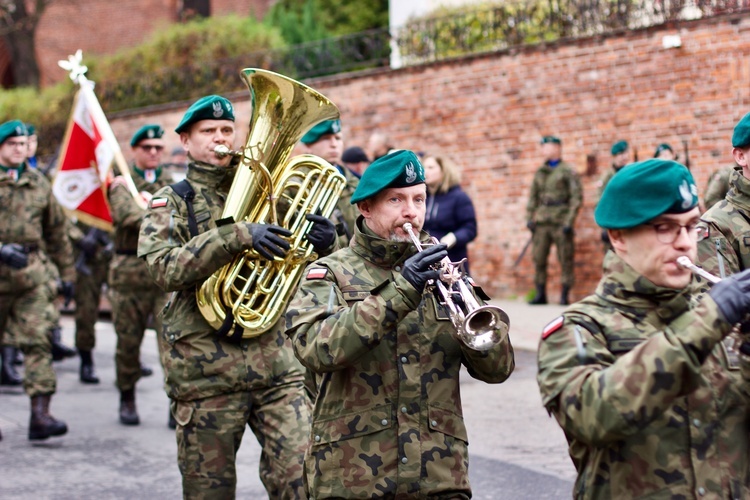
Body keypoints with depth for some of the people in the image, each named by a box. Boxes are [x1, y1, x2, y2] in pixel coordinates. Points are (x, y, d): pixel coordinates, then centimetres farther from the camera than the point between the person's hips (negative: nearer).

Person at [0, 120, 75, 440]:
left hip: (31, 273, 2)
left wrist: (67, 273, 18)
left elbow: (56, 231, 19)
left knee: (37, 341, -9)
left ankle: (40, 414, -14)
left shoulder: (38, 183, 13)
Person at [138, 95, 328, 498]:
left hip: (276, 365, 2)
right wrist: (239, 236, -27)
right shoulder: (171, 204, 3)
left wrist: (324, 239, -9)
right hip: (205, 371, -2)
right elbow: (165, 269, -16)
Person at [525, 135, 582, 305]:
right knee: (538, 259, 2)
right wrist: (529, 218, 8)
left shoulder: (568, 171, 1)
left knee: (566, 260, -2)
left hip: (561, 223, -5)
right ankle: (540, 294, 9)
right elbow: (533, 197, 19)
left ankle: (564, 295, 2)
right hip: (541, 223, 5)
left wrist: (569, 220, -12)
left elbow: (577, 197, -4)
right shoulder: (540, 172, 16)